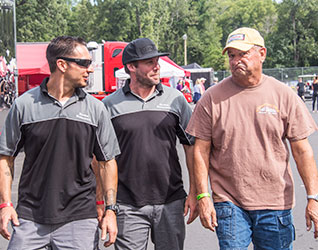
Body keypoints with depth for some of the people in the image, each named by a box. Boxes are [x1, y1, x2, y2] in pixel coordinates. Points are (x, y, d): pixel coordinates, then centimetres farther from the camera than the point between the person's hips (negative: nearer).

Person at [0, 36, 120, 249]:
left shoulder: (95, 108, 4)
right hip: (30, 218, 0)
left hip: (79, 218, 1)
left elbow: (107, 161, 8)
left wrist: (110, 210, 2)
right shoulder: (24, 105, 0)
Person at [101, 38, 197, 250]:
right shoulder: (110, 105, 0)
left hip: (171, 202, 2)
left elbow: (191, 145, 8)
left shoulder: (175, 99, 4)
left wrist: (194, 193, 3)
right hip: (128, 207, -1)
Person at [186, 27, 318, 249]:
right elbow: (201, 151, 1)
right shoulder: (213, 98, -2)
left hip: (275, 204, 1)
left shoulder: (284, 96, 1)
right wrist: (203, 196, -5)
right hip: (228, 204, -1)